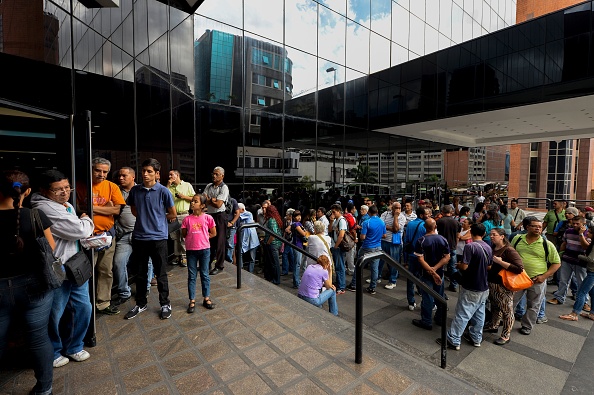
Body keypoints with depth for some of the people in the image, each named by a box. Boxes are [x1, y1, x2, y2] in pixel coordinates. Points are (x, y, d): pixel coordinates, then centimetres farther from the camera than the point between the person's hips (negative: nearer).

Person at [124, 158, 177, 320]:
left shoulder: (163, 191, -10)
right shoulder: (135, 190, 1)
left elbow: (173, 215, -2)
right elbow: (134, 211, 17)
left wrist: (157, 218, 5)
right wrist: (146, 218, 5)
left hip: (158, 237, -3)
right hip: (139, 237, 4)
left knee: (161, 273, 7)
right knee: (140, 273, 16)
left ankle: (165, 304, 24)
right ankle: (141, 303, 34)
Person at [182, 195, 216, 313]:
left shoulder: (208, 218, -6)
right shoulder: (187, 219, -2)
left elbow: (213, 233, 2)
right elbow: (183, 234, 6)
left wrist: (203, 237, -2)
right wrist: (192, 238, -3)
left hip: (204, 250, -1)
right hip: (191, 250, 1)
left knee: (205, 275, 11)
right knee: (191, 276, 10)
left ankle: (206, 299, 24)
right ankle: (192, 301, 21)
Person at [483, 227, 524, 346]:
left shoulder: (509, 251, -17)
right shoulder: (492, 248, 5)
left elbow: (519, 269, -26)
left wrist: (500, 261, -25)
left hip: (503, 286, -7)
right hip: (491, 283, 7)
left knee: (506, 310, 7)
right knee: (494, 306, 23)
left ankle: (505, 336, 20)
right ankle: (493, 326, 41)